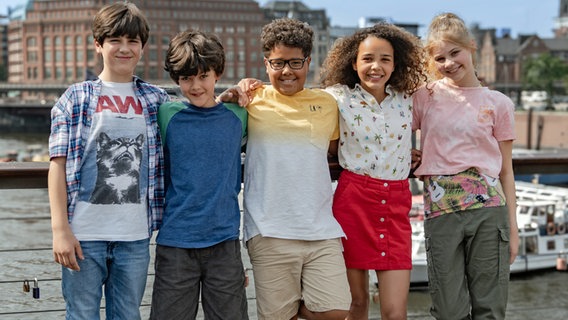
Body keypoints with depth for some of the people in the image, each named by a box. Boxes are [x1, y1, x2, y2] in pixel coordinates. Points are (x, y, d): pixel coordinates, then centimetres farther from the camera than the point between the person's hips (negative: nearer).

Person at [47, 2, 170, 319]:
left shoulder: (157, 100, 10)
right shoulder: (76, 98, 3)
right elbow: (59, 165, -1)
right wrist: (60, 229, -8)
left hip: (135, 235, 2)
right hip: (84, 234, -2)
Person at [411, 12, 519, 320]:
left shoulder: (498, 103, 7)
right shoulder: (425, 97, 8)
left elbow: (506, 170, 8)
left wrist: (512, 225, 5)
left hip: (488, 205, 0)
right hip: (440, 209, 0)